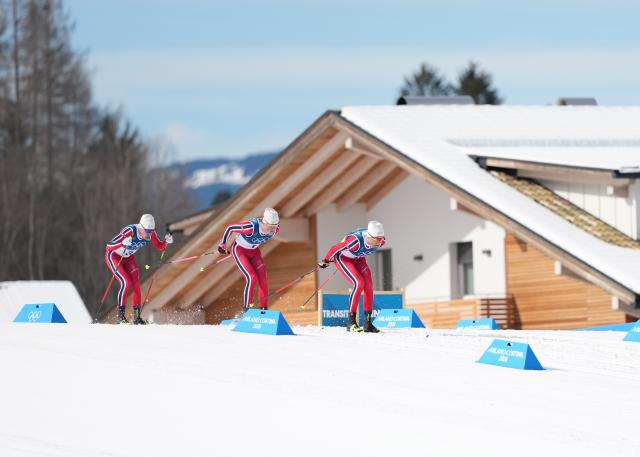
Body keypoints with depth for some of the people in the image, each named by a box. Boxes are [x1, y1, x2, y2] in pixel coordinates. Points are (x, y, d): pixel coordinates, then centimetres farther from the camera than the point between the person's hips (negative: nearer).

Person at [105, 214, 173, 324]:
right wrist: (123, 243, -55)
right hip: (113, 256, -6)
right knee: (126, 282, -20)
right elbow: (109, 245, -37)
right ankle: (121, 315, -9)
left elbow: (159, 247, -3)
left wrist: (166, 242, -25)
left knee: (136, 285, -5)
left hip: (128, 258, 6)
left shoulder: (150, 233, -19)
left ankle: (137, 316, 2)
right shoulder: (130, 231, -37)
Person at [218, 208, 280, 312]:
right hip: (239, 250, -6)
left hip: (254, 251, 6)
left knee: (263, 280, -4)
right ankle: (246, 308, -3)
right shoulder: (251, 227, -39)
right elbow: (230, 228, -25)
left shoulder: (275, 229, -20)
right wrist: (222, 245, -11)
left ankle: (263, 310, 11)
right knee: (252, 279, -18)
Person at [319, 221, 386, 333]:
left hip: (358, 259, 6)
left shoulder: (381, 241, -22)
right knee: (359, 283, -24)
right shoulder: (356, 241, -42)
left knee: (368, 285, -10)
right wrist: (325, 261, -11)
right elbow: (335, 249, -28)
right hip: (343, 258, -6)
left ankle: (368, 322, -5)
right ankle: (351, 321, -18)